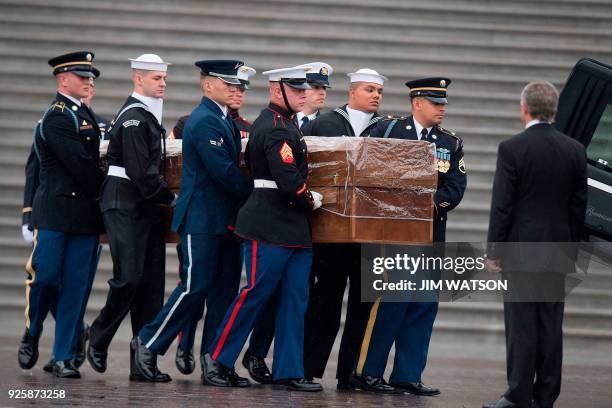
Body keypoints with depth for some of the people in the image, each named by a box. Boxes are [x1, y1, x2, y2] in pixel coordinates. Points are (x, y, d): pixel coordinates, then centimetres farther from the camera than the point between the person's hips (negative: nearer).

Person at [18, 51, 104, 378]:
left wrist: (100, 203, 4)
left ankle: (63, 357, 5)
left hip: (85, 215, 7)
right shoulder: (56, 118, -9)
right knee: (44, 277, -3)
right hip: (55, 212, -7)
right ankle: (31, 336, 22)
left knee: (77, 286, 3)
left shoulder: (85, 115, 18)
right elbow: (80, 164, -15)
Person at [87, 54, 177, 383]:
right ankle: (99, 339, 10)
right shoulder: (133, 118, -13)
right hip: (124, 206, -9)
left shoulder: (147, 116, 17)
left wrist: (162, 197, 11)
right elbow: (141, 172, -19)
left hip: (145, 206, 9)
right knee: (129, 277, -12)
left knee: (151, 282, 4)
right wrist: (170, 198, -9)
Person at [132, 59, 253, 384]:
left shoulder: (225, 121, 17)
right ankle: (148, 343, 6)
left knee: (224, 290, 6)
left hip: (225, 220, 9)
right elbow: (224, 172, -19)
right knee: (195, 287, -7)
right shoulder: (204, 121, -14)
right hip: (202, 220, -9)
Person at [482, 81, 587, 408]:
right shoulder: (575, 151, 4)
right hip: (557, 252, 4)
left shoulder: (512, 148, -10)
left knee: (521, 323, -2)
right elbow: (578, 207, 8)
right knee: (551, 325, 7)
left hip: (520, 249, -4)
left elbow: (501, 206, -10)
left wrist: (493, 252, -4)